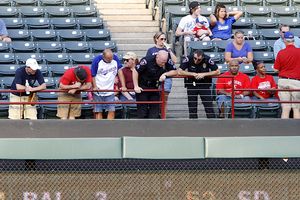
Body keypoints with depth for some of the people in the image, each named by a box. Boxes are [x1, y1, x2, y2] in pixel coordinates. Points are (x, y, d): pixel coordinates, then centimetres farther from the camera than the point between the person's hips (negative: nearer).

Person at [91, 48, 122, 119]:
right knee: (98, 111, 0)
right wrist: (95, 87, -15)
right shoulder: (97, 60, -13)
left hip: (110, 91, 2)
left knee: (112, 110, -4)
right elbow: (93, 75, -5)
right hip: (98, 91, -2)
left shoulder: (115, 59, -6)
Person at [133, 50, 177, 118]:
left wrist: (165, 74, -21)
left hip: (155, 88, 5)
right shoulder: (147, 61, -23)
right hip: (142, 88, -4)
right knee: (142, 109, -4)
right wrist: (136, 86, -18)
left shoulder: (167, 63, -10)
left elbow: (175, 72, -4)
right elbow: (135, 71, -17)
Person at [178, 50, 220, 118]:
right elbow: (179, 72, -17)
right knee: (192, 108, 5)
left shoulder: (208, 59, -17)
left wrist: (204, 74, -21)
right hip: (191, 85, 1)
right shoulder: (188, 59, -17)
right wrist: (193, 74, -21)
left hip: (204, 85, -1)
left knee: (209, 106, -6)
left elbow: (217, 72, -13)